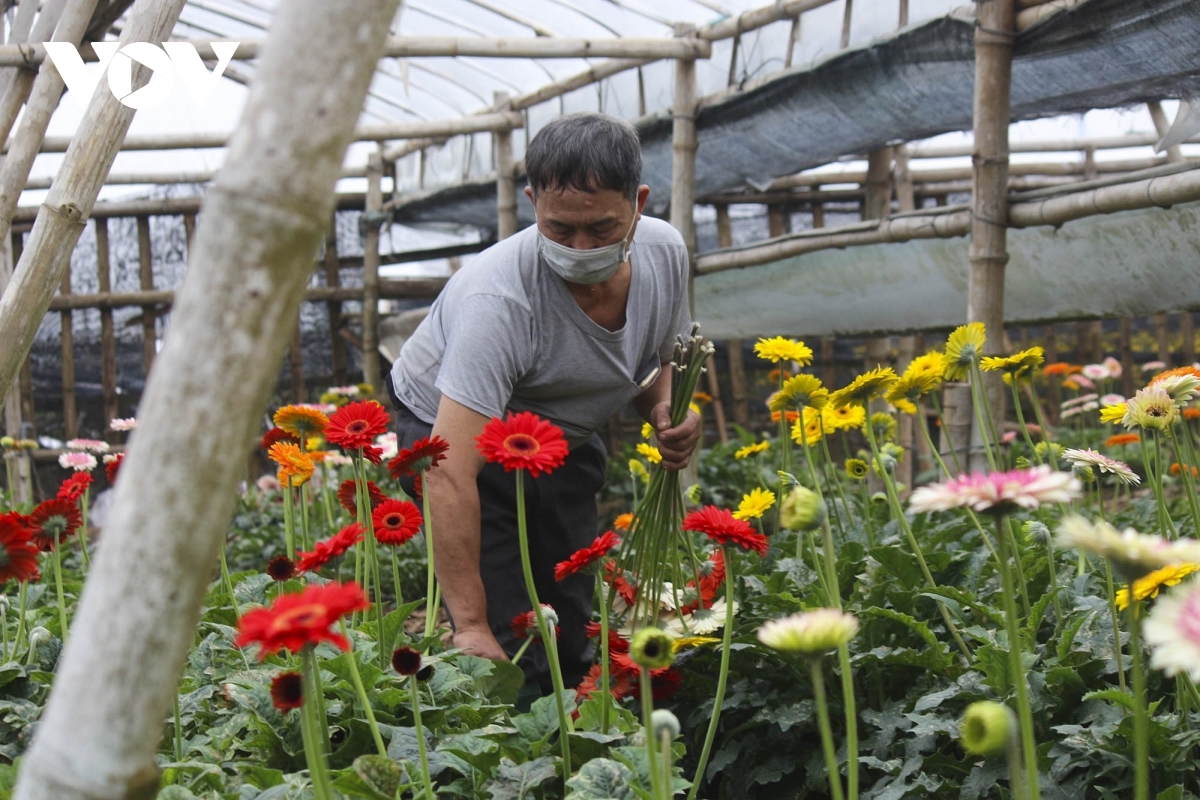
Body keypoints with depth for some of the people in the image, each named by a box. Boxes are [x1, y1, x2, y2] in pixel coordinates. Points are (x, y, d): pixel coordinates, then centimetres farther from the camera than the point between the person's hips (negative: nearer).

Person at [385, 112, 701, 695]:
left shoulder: (664, 252, -17)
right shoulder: (498, 299, -39)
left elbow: (659, 361, 7)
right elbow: (451, 477, -45)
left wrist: (666, 411, -18)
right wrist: (471, 625, -49)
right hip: (457, 430, -6)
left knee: (572, 636, 5)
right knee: (504, 651, -16)